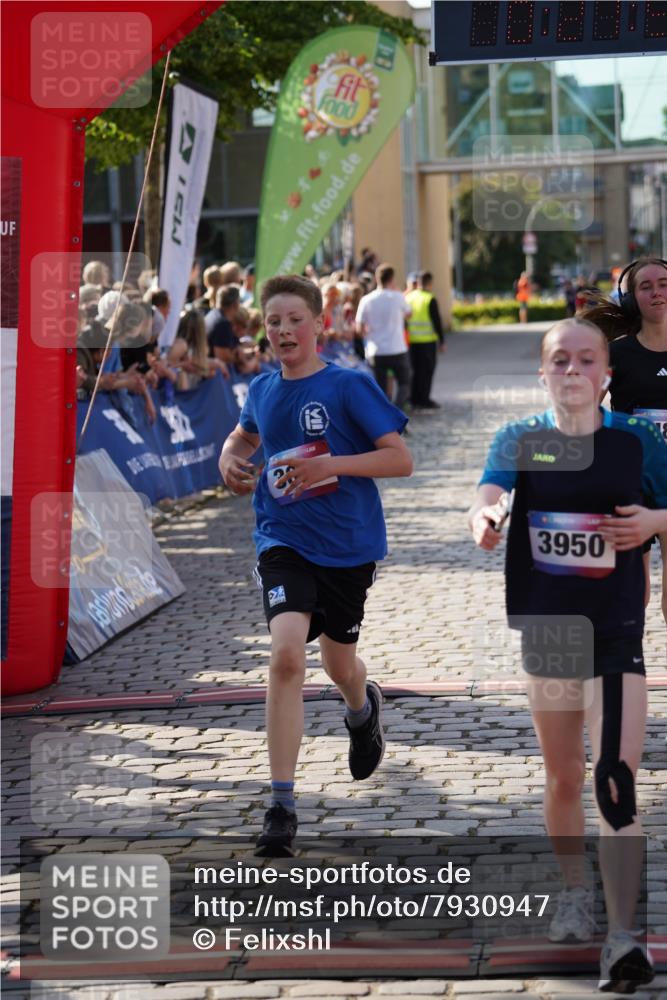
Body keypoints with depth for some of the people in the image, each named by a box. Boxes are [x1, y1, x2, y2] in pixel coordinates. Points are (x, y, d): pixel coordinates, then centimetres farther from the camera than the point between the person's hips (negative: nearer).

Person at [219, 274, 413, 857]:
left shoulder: (351, 386, -11)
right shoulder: (262, 390, 3)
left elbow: (401, 460, -14)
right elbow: (245, 434, 26)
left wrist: (331, 464, -25)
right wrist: (231, 459, 4)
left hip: (348, 545, -1)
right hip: (284, 541, 2)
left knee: (338, 662, 17)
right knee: (286, 655, -20)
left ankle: (363, 710, 58)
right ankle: (282, 806, -18)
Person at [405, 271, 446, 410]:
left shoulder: (408, 298, 6)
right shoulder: (430, 299, -12)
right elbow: (436, 321, -12)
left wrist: (406, 336, 20)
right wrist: (441, 341, -6)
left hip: (411, 340, 6)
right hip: (428, 340, -6)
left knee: (415, 369, 14)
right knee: (427, 370, 2)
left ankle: (414, 399, 16)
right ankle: (424, 400, 1)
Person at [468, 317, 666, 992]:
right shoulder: (519, 441, 1)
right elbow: (489, 492, -15)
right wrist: (484, 518, -37)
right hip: (545, 625, 2)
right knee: (562, 778, 16)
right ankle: (574, 892, 39)